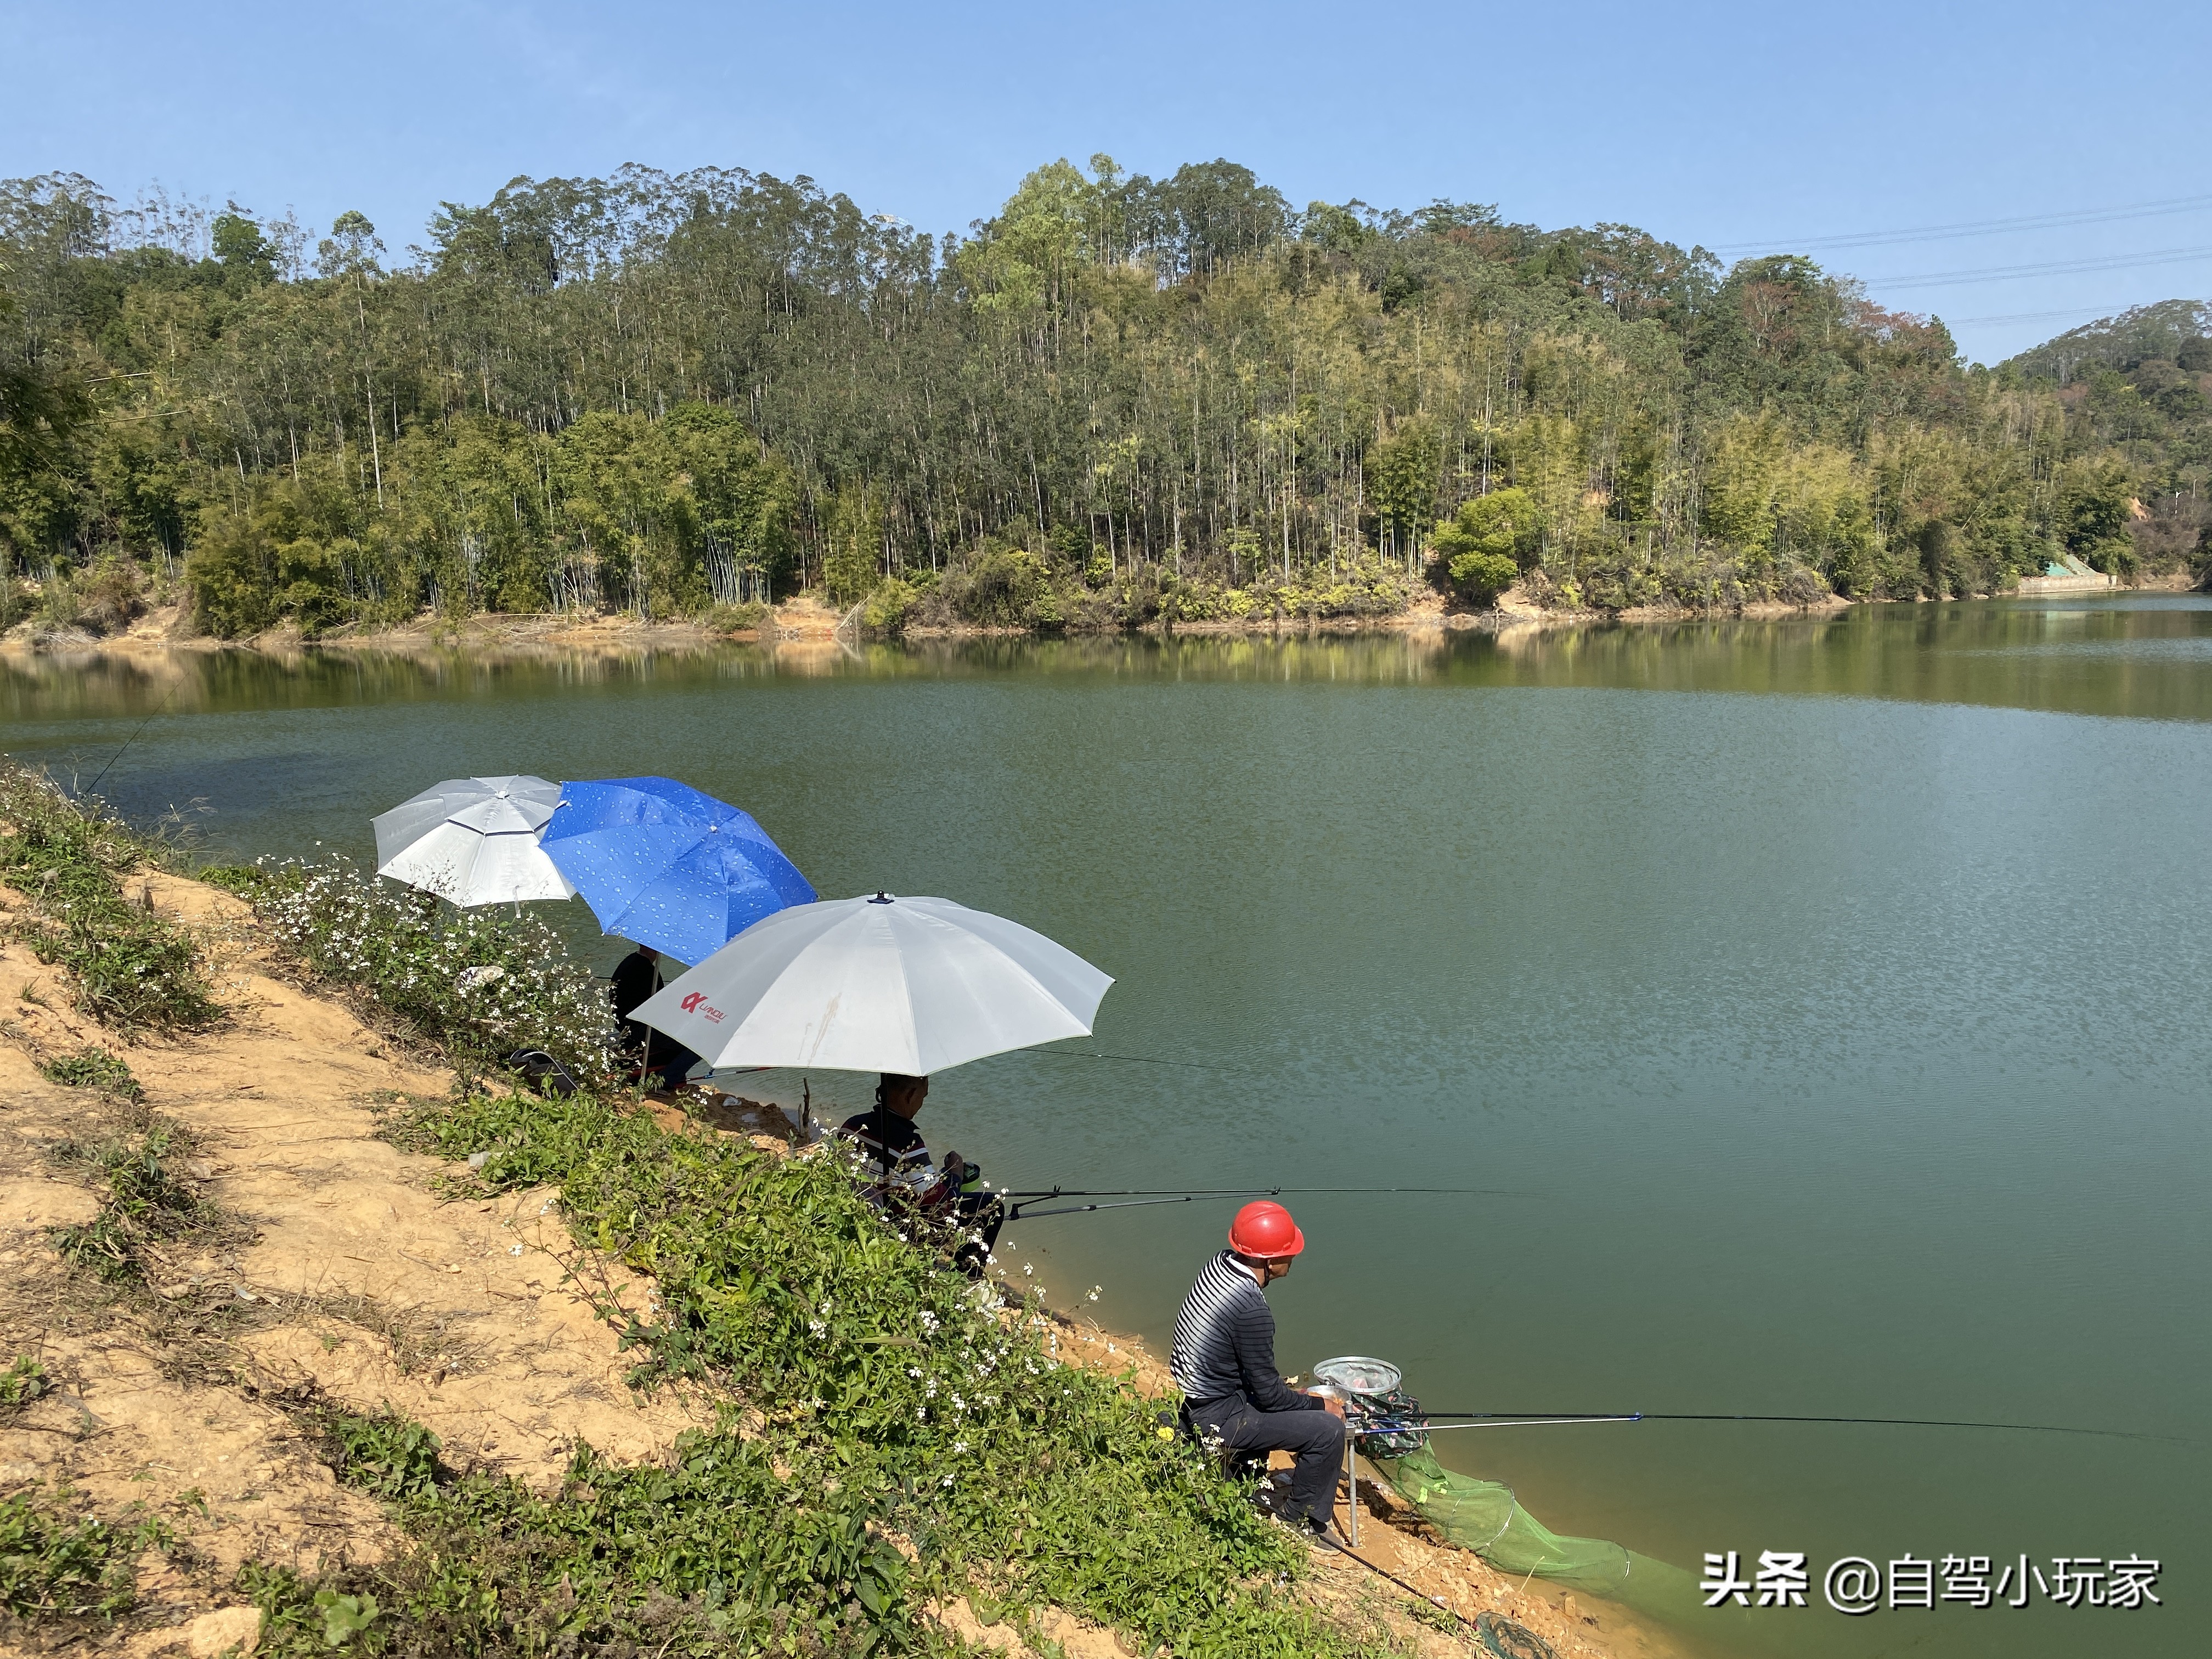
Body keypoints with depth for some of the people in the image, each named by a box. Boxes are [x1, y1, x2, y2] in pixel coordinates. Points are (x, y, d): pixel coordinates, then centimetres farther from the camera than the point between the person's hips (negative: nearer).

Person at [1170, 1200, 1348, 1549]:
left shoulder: (1219, 1264, -6)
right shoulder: (1251, 1309, -31)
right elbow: (1269, 1393, -19)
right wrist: (1321, 1405, -6)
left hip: (1192, 1397, 9)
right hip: (1217, 1421, -9)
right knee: (1329, 1430, -8)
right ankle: (1300, 1520, 12)